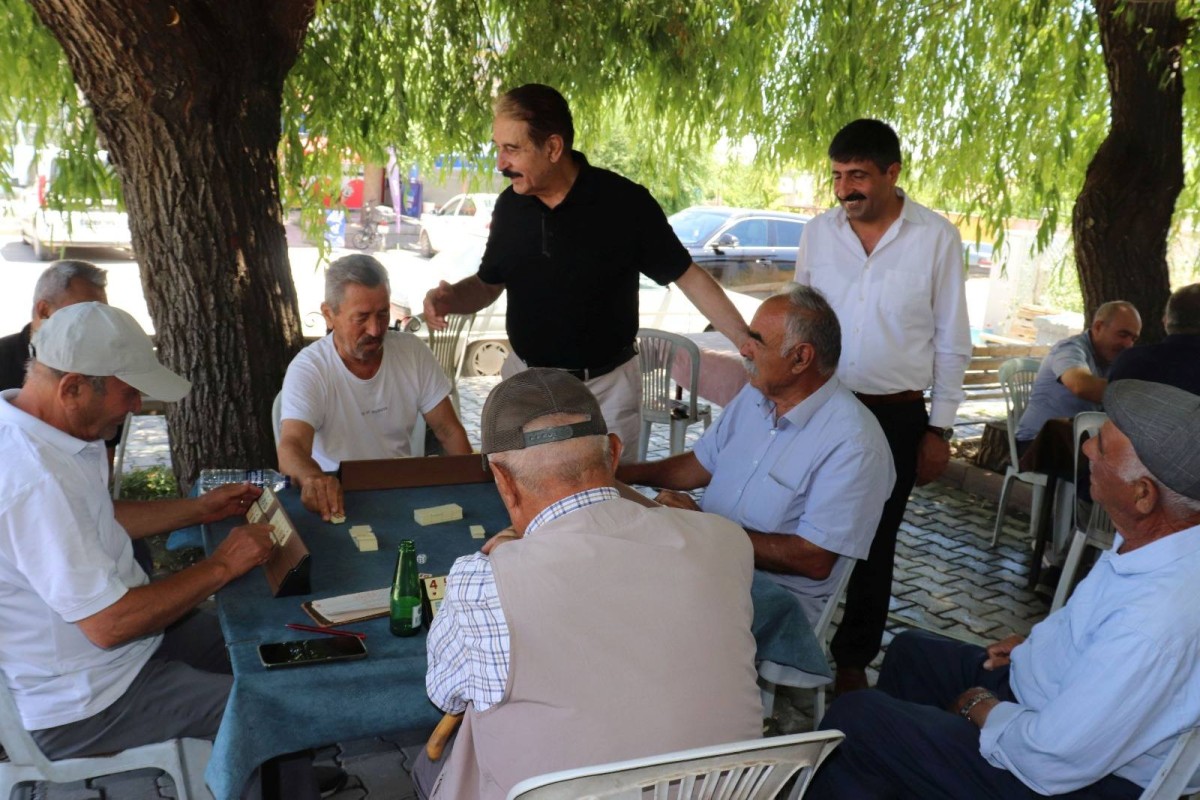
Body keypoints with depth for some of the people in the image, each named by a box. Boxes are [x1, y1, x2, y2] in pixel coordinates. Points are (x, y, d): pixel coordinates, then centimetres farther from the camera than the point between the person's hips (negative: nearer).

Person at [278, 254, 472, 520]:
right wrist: (312, 477, -49)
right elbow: (291, 448, -25)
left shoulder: (413, 351, 0)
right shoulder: (307, 370, -12)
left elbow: (449, 431, 3)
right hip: (337, 497, -2)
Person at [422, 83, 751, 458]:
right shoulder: (511, 206, -2)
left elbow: (688, 276, -8)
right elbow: (488, 284, 11)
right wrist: (450, 296, -10)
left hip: (605, 387, -3)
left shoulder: (624, 202, -15)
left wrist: (748, 342, -14)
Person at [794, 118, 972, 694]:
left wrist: (940, 428, -1)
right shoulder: (818, 233, 1)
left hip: (896, 414, -1)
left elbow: (951, 341, 0)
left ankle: (853, 658, 29)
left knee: (874, 544, 11)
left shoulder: (937, 238, -5)